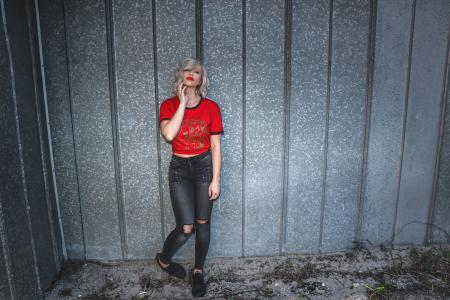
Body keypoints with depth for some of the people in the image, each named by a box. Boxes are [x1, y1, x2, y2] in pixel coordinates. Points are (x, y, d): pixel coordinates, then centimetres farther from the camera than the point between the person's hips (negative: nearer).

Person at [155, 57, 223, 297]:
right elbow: (168, 134, -23)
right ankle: (163, 260, 28)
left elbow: (215, 146, -4)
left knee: (202, 223, 9)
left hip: (204, 166, 1)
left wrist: (216, 180, -7)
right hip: (179, 168, -1)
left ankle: (198, 271, 30)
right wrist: (183, 102, -19)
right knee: (186, 227, -4)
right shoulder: (169, 105, -4)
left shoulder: (211, 107, -5)